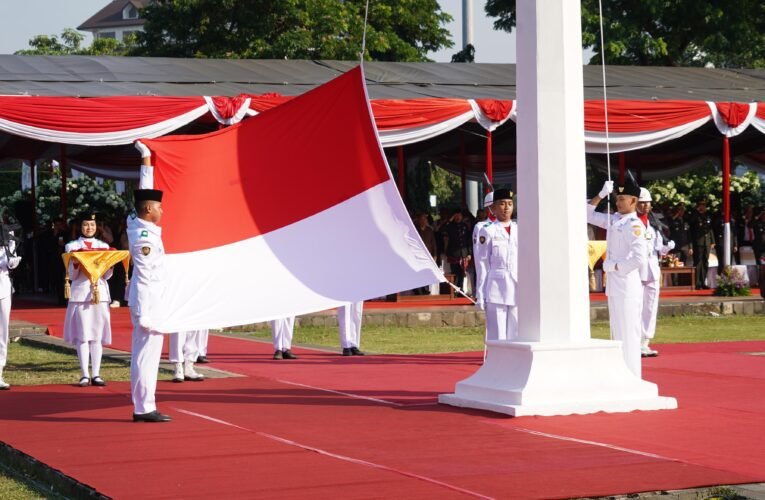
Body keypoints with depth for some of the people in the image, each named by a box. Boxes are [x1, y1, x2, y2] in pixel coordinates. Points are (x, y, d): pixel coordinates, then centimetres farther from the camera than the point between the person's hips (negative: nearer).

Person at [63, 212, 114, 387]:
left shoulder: (104, 246, 12)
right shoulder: (72, 246, 6)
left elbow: (107, 275, 9)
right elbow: (72, 275, 2)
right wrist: (75, 263, -18)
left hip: (100, 293, 2)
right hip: (81, 293, -2)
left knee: (97, 335, 2)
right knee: (82, 335, -5)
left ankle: (96, 374, 3)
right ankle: (84, 375, -3)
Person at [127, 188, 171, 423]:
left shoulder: (135, 223, 7)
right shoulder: (145, 237, -18)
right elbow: (144, 278, -20)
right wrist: (144, 315, -20)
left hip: (146, 301, 10)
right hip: (147, 302, -10)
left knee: (144, 355, 12)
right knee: (147, 355, -7)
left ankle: (142, 407, 16)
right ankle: (145, 409, -5)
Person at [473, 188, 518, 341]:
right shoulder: (487, 231, 0)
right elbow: (482, 264, 0)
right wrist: (480, 295, -3)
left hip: (518, 290, 4)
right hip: (496, 290, -4)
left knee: (516, 336, 5)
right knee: (497, 336, -3)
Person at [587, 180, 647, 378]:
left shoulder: (634, 225, -13)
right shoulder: (614, 220, 12)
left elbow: (640, 258, -21)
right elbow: (588, 215, 20)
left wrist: (615, 266, -12)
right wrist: (601, 195, 7)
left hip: (627, 285, -9)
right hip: (614, 284, 9)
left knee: (628, 332, -7)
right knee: (617, 331, 14)